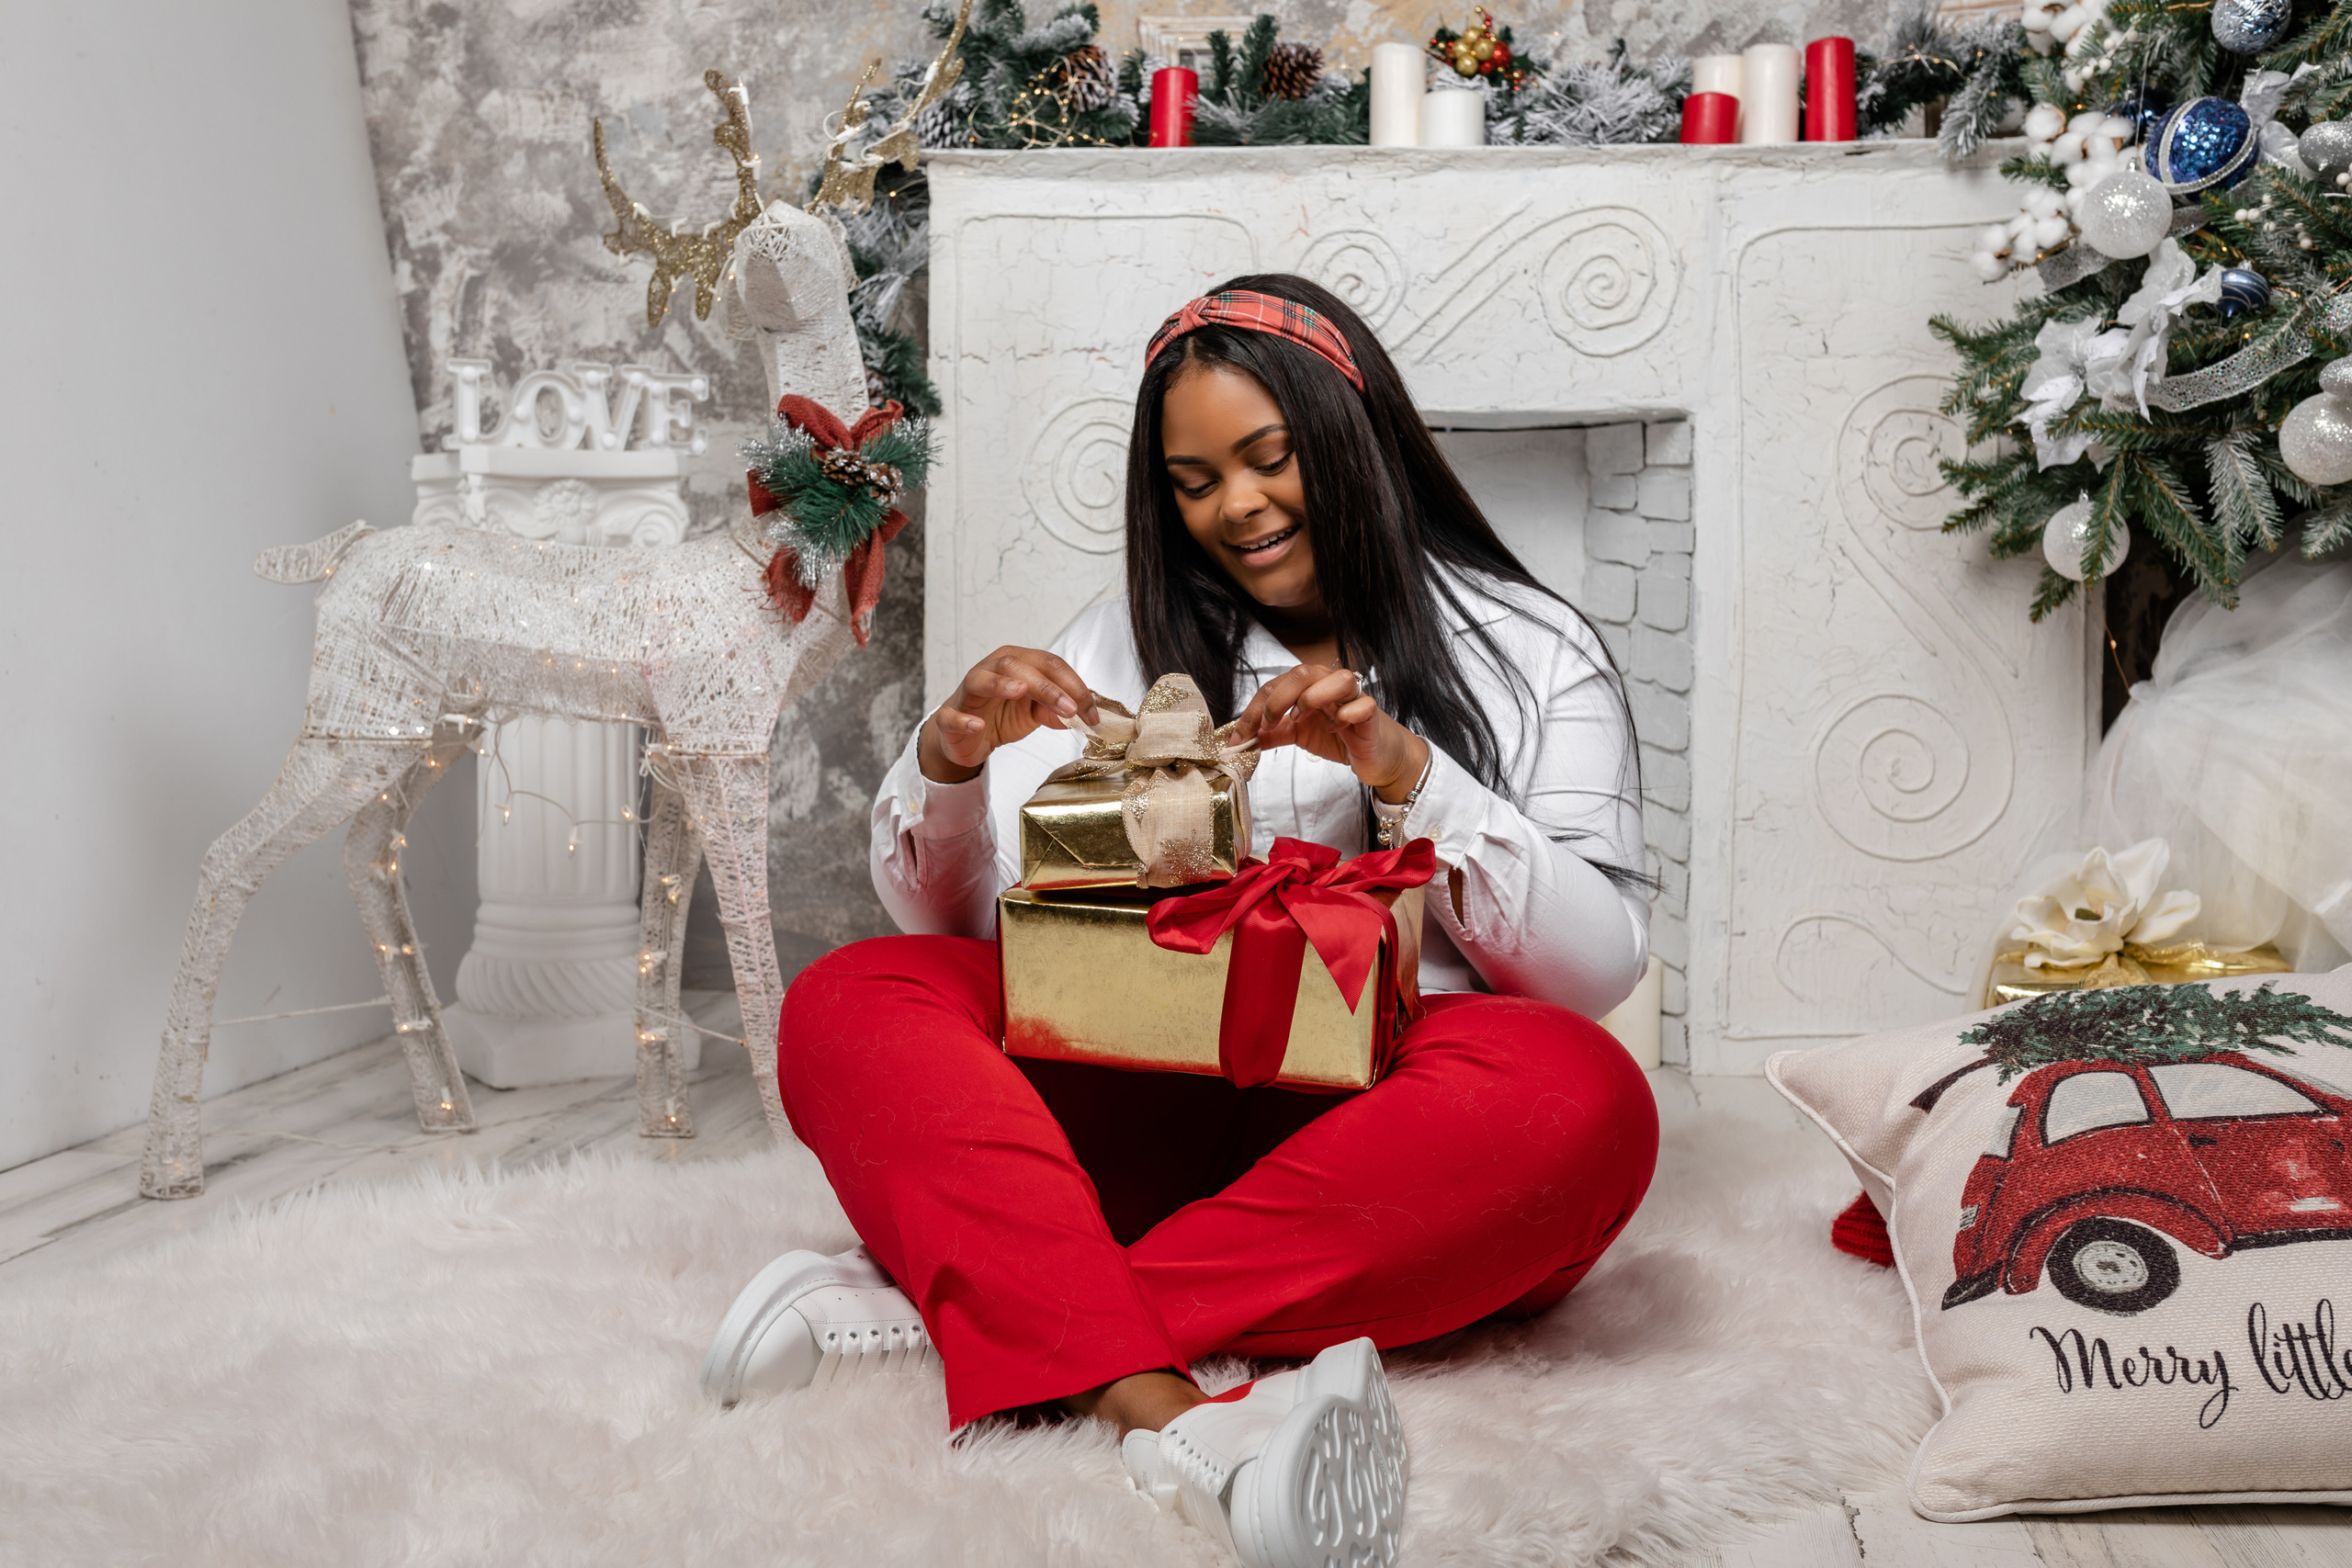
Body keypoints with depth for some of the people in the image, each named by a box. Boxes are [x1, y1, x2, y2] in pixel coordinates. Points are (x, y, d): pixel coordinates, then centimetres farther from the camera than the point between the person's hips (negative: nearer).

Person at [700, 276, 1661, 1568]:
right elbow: (948, 924, 12)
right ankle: (1159, 1411, -44)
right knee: (845, 1006, -21)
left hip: (1395, 1142, -1)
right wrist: (951, 760, -9)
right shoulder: (1126, 646, 18)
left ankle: (970, 1306, -34)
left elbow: (1602, 968, -1)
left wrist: (1404, 771, -13)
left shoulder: (1529, 651, 11)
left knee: (1582, 1099, -34)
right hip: (1149, 1111, 2)